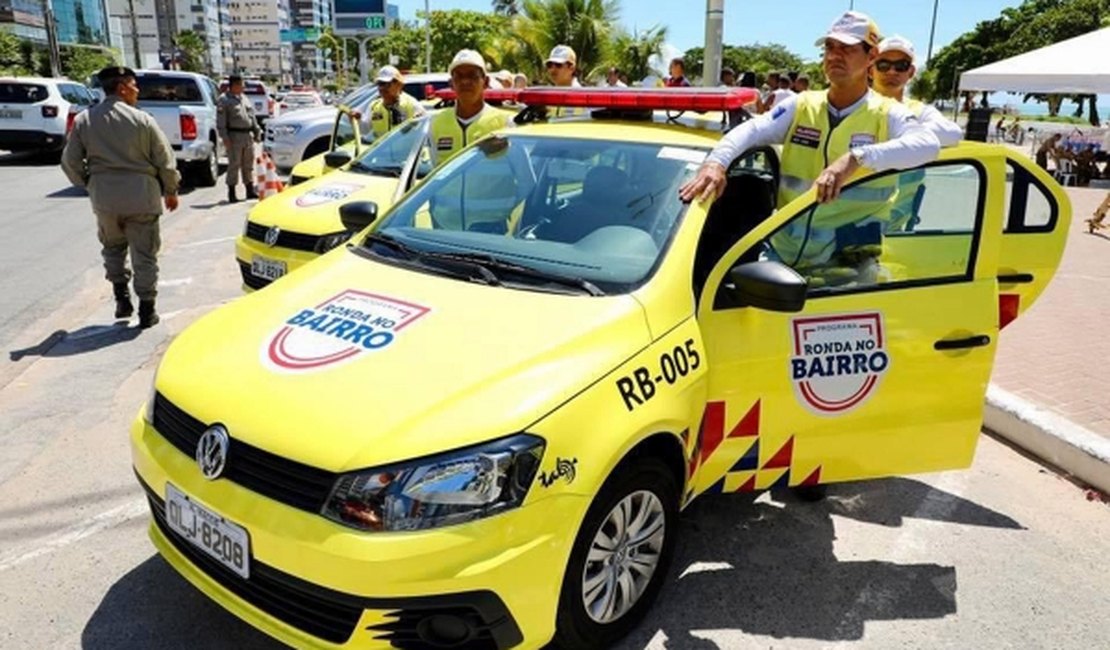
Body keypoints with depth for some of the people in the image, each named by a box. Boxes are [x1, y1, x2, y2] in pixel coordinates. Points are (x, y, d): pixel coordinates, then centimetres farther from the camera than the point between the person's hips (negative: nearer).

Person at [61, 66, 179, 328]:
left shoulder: (83, 120, 3)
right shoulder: (142, 120, -7)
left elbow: (70, 162, 5)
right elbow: (165, 160, -4)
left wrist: (88, 184, 22)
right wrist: (171, 191, 10)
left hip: (104, 197, 3)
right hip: (141, 196, -3)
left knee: (113, 247, 23)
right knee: (144, 254, 6)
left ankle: (121, 297, 21)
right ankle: (146, 310, 10)